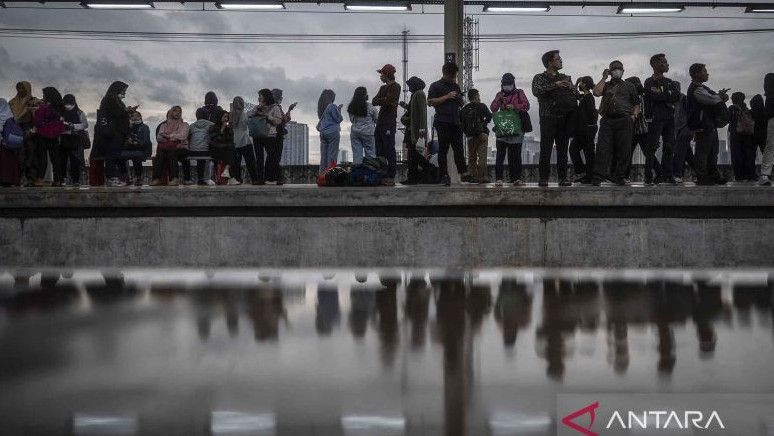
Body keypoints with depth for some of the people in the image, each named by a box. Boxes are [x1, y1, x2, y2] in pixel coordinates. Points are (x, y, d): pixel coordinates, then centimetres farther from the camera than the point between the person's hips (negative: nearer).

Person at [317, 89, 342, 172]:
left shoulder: (321, 107, 12)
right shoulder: (332, 106, -9)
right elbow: (339, 119, -8)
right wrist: (339, 110, 8)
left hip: (323, 133, 7)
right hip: (332, 132, -7)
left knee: (323, 155, 7)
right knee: (332, 155, -7)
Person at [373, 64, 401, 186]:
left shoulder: (395, 87, -4)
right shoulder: (383, 87, 21)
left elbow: (388, 101, -17)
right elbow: (374, 101, 10)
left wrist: (380, 100, -1)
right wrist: (384, 101, -6)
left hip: (390, 121, -9)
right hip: (380, 120, 9)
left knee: (389, 149, -10)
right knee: (379, 149, 7)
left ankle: (391, 177, -10)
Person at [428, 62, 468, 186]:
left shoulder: (456, 86, 21)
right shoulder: (436, 86, 2)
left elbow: (461, 104, 29)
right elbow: (430, 102, -9)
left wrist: (459, 99, 5)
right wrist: (447, 97, -12)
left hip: (455, 121, 6)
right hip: (443, 122, -6)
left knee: (459, 148, 3)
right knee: (443, 149, -4)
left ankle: (463, 173, 3)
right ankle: (444, 176, -3)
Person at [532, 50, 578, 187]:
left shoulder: (565, 78, 18)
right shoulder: (540, 78, 5)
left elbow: (577, 96, 14)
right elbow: (536, 91, -16)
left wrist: (570, 87, -5)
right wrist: (555, 85, -20)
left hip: (564, 119, 4)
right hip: (548, 118, -4)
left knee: (562, 150, 3)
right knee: (545, 150, -8)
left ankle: (563, 177, 5)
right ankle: (543, 178, -6)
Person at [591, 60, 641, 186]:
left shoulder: (629, 86, 18)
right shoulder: (605, 85, 18)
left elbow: (636, 104, 18)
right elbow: (596, 92, -4)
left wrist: (633, 116, 1)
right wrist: (604, 78, 2)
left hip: (624, 121, 0)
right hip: (607, 120, 0)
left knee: (624, 150, -2)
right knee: (603, 148, -9)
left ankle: (619, 176, 8)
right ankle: (598, 177, -9)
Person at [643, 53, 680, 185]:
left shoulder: (670, 82, 19)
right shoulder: (650, 82, 1)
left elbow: (677, 97, 2)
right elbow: (656, 96, -17)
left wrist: (663, 96, -11)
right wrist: (670, 94, -3)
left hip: (669, 118, 6)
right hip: (655, 118, -6)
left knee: (669, 146, 2)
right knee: (652, 146, -8)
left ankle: (666, 174, 6)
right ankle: (648, 176, -8)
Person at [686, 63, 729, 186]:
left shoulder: (701, 88, 21)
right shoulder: (696, 89, -14)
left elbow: (715, 100, 22)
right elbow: (713, 100, -22)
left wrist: (720, 96, -1)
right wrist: (721, 96, 0)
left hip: (710, 126, 11)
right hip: (702, 126, -11)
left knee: (712, 152, 14)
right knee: (702, 152, -8)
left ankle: (714, 176, 20)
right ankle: (701, 178, -6)